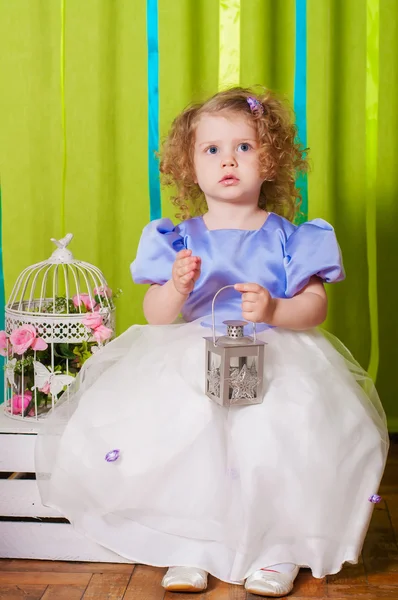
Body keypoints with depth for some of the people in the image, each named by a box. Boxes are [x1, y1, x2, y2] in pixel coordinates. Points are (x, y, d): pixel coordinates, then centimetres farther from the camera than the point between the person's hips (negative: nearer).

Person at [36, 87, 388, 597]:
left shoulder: (285, 238, 5)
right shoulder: (179, 240, 8)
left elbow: (316, 305, -1)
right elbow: (156, 315, 4)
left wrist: (273, 310, -21)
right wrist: (177, 288, -18)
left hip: (275, 361, -1)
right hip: (190, 364, 2)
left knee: (292, 434, -29)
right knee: (167, 433, -25)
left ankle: (281, 547, -6)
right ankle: (188, 547, -5)